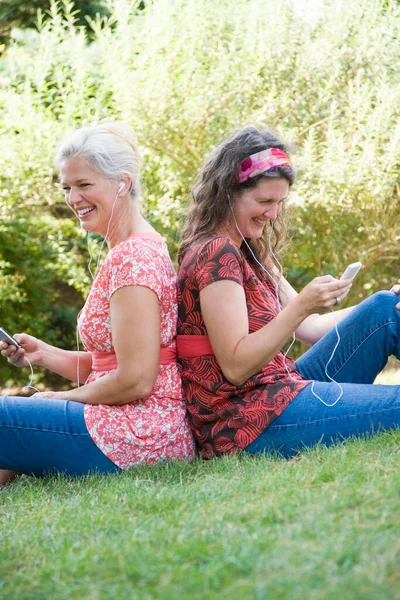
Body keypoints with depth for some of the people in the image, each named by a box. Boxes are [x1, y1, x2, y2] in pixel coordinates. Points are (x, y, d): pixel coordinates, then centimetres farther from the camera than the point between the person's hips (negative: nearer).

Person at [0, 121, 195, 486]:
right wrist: (43, 354, 4)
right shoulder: (140, 248, 15)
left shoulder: (132, 258, -17)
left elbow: (135, 381, -22)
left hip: (138, 434, -10)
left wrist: (64, 398, -7)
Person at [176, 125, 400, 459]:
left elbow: (309, 328, 14)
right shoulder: (215, 253, -15)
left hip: (279, 390, 9)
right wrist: (301, 306, -27)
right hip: (249, 420, -9)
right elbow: (235, 367, -19)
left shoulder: (251, 253, 15)